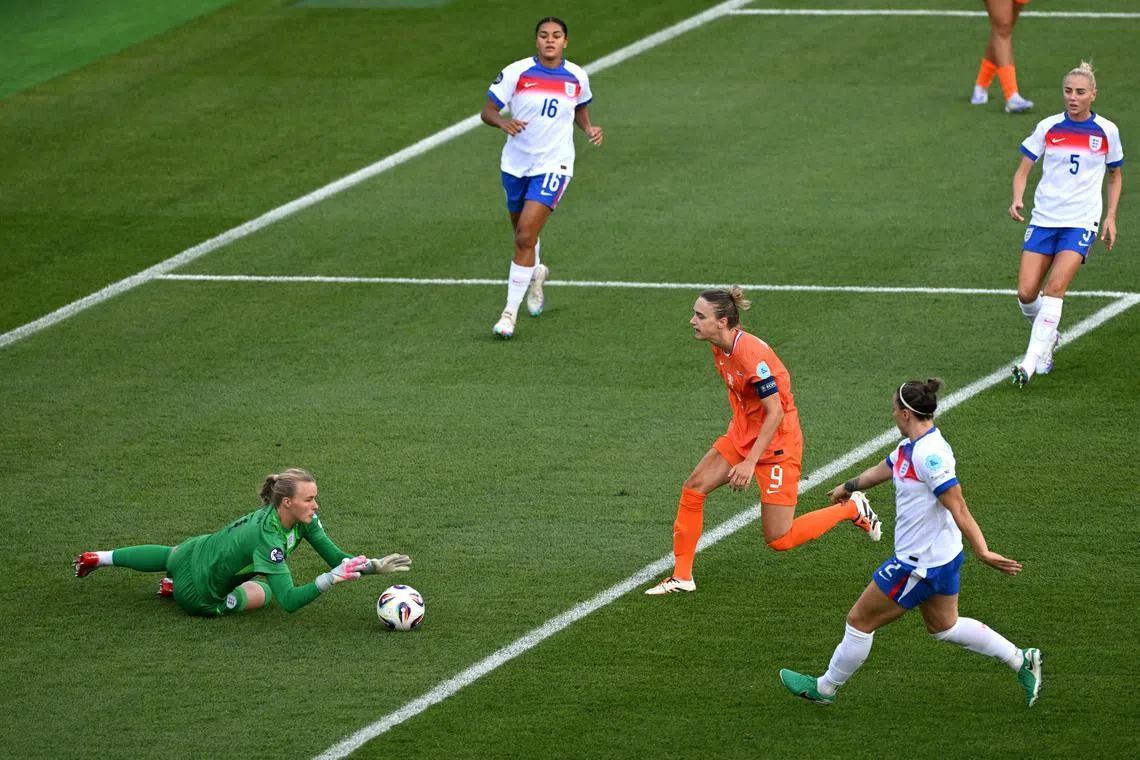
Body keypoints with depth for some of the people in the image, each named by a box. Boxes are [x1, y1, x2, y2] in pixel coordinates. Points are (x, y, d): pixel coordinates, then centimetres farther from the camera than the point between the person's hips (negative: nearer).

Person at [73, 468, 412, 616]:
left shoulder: (304, 519, -19)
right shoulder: (268, 537, -42)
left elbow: (336, 558, -16)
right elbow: (289, 601, -45)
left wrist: (377, 565, -28)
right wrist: (330, 579, -51)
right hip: (196, 594, -8)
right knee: (262, 593, -19)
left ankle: (98, 558, 56)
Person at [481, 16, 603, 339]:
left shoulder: (577, 77, -2)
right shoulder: (516, 73, -7)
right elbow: (487, 110, -5)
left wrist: (589, 129, -2)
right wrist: (504, 122, -26)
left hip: (553, 165, -2)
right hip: (516, 164, 2)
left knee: (525, 237, -15)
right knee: (523, 234, 20)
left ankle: (510, 312, -10)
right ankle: (536, 273, 55)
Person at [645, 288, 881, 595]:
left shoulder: (751, 355, -29)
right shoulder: (721, 348, -1)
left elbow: (775, 413, -26)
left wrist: (750, 461, -26)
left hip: (776, 443, -9)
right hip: (742, 434, 9)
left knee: (779, 540, -3)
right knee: (693, 488, 0)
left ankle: (852, 509, 17)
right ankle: (681, 577, 9)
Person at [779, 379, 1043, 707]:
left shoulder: (930, 455, -26)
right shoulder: (910, 446, 4)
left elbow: (959, 511, -30)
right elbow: (883, 470, 26)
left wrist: (983, 553, -33)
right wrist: (849, 486, 44)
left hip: (918, 564, -10)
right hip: (942, 556, 10)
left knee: (860, 621, 6)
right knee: (943, 626, 23)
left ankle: (824, 688, 23)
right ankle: (1022, 661, 23)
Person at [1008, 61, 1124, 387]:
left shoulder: (1107, 131, 0)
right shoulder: (1048, 128, 1)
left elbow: (1115, 176, 14)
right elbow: (1023, 170, 3)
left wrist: (1111, 217, 4)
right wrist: (1017, 200, -17)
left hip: (1081, 222, -2)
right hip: (1044, 219, 2)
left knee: (1055, 288, -18)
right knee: (1026, 293, -6)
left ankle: (1030, 364, -20)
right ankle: (1048, 336, 26)